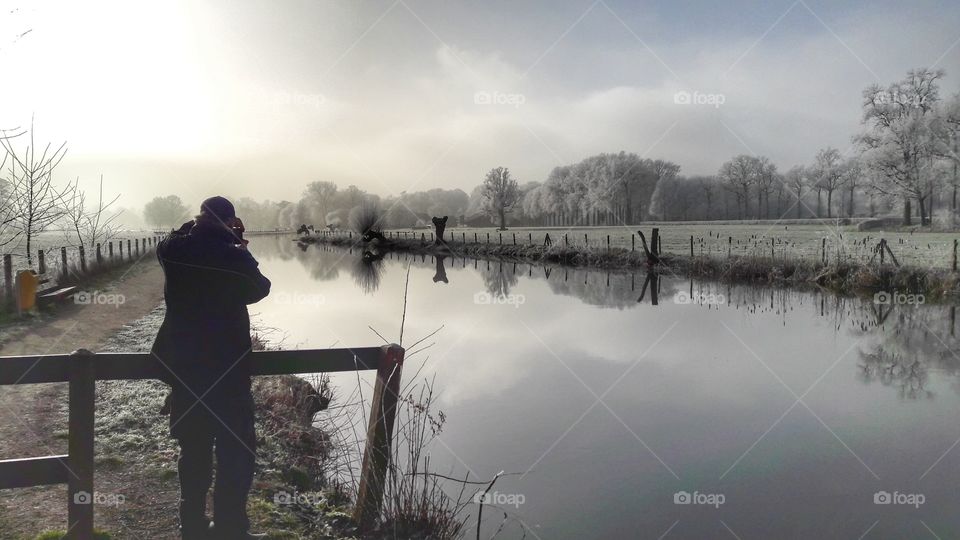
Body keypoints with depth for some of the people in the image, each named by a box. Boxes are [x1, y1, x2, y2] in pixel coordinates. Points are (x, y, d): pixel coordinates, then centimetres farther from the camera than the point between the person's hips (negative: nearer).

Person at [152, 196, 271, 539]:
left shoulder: (173, 250, -3)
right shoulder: (233, 254, -15)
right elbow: (259, 289, 4)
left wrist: (193, 227, 14)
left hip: (181, 366, 5)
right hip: (227, 367, -5)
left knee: (194, 450, 17)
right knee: (237, 451, 6)